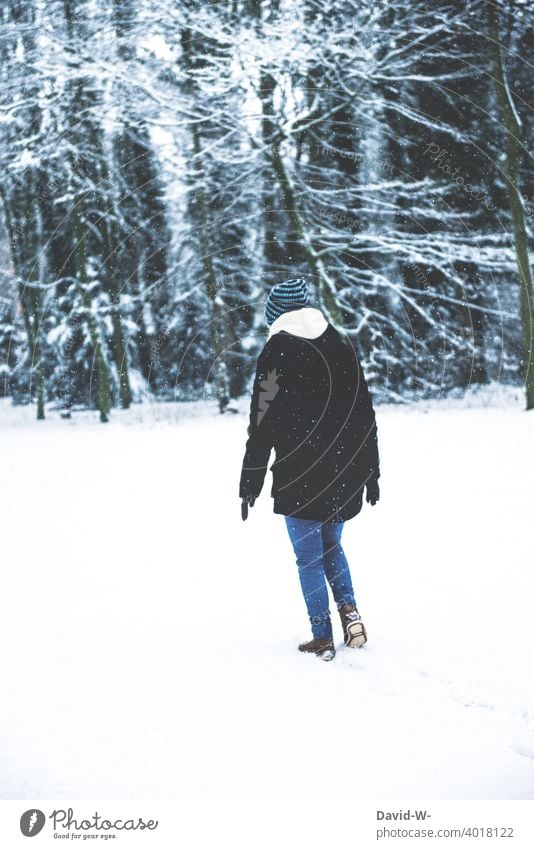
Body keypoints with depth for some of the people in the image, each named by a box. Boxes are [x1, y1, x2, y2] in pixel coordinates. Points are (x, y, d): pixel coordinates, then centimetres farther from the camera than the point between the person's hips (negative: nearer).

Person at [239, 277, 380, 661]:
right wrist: (371, 473, 16)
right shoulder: (344, 347, 5)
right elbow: (366, 416, 9)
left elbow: (261, 425, -8)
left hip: (300, 476, -5)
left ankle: (323, 638, 6)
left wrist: (250, 485, -2)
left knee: (309, 557, 5)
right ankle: (349, 608, 3)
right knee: (331, 544, 22)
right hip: (346, 473, 5)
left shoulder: (275, 353, -8)